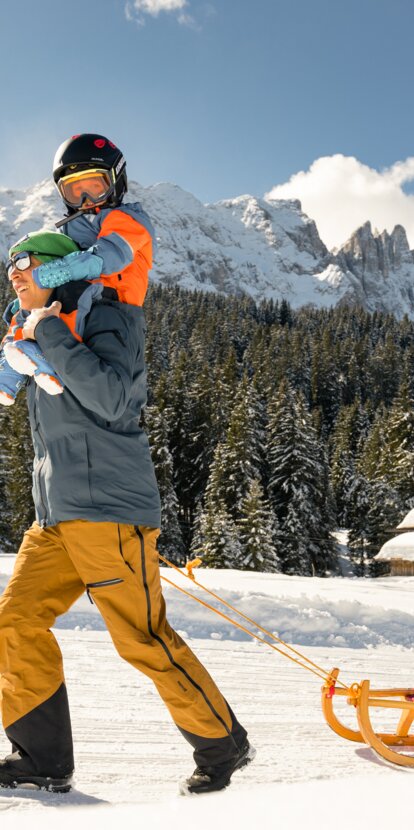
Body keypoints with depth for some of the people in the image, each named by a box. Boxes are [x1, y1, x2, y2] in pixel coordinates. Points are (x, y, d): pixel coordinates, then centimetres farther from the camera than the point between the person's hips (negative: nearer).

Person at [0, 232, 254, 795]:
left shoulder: (104, 320, -5)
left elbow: (112, 399, -23)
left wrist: (51, 337, -19)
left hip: (107, 508, -9)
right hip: (56, 514, 9)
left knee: (143, 639, -5)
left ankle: (223, 746, 12)